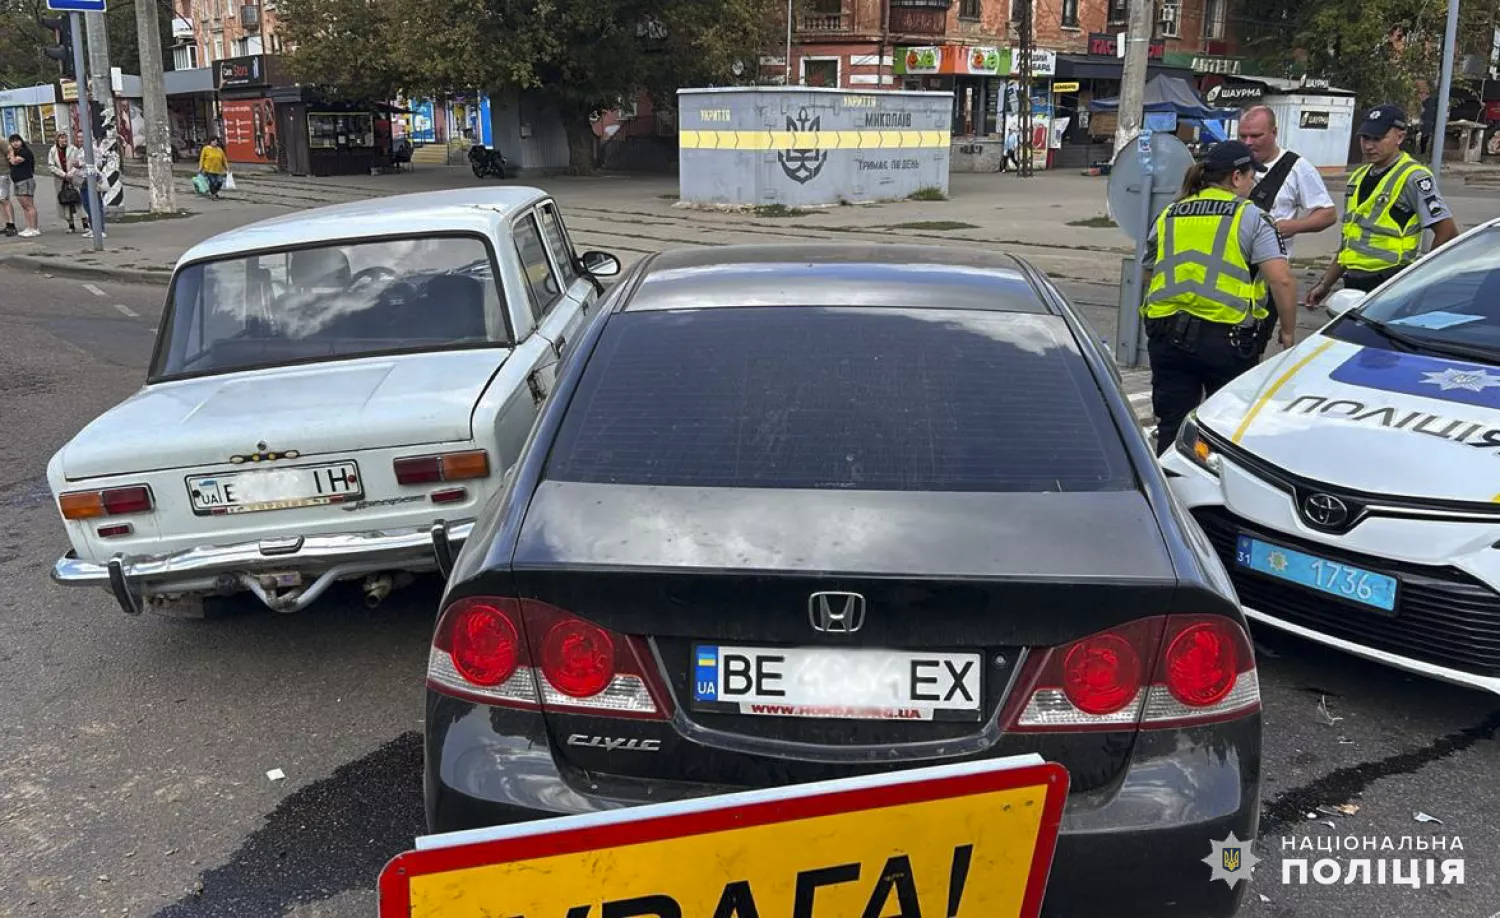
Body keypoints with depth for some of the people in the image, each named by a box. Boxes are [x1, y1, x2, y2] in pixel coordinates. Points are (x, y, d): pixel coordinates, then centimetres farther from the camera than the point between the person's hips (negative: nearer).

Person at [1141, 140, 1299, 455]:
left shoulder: (1167, 217, 15)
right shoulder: (1250, 217, 1)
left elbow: (1152, 274, 21)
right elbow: (1281, 279, -7)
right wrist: (1288, 331, 3)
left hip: (1167, 335, 4)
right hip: (1227, 337, -4)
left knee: (1172, 427, 8)